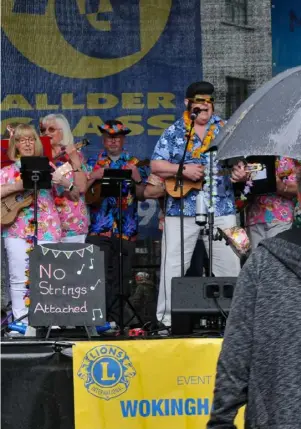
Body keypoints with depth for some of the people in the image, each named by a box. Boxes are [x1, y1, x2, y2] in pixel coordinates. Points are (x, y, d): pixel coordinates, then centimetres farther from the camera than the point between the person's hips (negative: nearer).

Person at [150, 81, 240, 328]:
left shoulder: (225, 129, 10)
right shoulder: (174, 132, 6)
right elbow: (156, 166, 2)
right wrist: (184, 170, -12)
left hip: (221, 209, 1)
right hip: (181, 208, -1)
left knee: (229, 264, 0)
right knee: (173, 265, -3)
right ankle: (167, 318, 4)